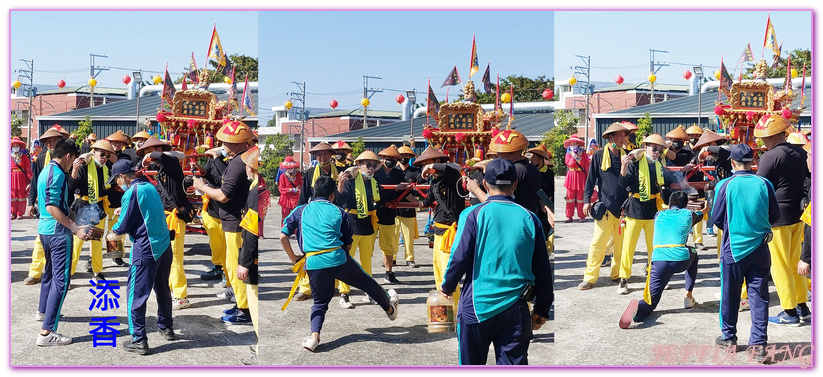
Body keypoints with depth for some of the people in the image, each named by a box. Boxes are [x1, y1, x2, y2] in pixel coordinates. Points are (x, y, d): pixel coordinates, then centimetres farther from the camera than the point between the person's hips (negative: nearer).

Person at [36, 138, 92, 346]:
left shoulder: (45, 171, 13)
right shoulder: (57, 173, -17)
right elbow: (52, 206, -25)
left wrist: (69, 220, 30)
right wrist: (75, 228, -26)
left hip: (44, 228, 10)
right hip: (58, 230, -10)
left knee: (50, 271, 28)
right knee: (61, 279, -10)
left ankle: (43, 311, 48)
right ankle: (47, 332, -13)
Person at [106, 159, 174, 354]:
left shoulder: (131, 193, -14)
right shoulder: (150, 187, 10)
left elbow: (123, 226, -10)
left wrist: (113, 233, 9)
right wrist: (126, 209, 18)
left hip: (145, 250, -8)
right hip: (164, 245, 8)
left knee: (136, 295, 1)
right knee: (162, 288, 22)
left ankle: (139, 341, 3)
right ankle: (166, 327, 36)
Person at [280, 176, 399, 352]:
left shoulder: (300, 211, 14)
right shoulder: (340, 212, 13)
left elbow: (283, 237, 7)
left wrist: (294, 259, 17)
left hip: (313, 265, 1)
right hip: (339, 260, -1)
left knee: (320, 303, 21)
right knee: (366, 282, 23)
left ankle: (314, 336, 0)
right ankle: (390, 308, 44)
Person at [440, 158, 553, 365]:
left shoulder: (473, 214, -6)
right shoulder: (529, 219, 2)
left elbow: (459, 257, -7)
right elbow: (542, 269, 6)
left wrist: (447, 286, 13)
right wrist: (542, 309, 17)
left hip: (477, 307, -1)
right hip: (515, 309, 1)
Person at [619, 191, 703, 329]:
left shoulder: (659, 215, 21)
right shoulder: (688, 215, 21)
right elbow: (699, 215, 46)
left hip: (659, 261, 0)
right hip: (681, 260, 0)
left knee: (651, 301, 5)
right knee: (693, 255, 38)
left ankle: (638, 308, -33)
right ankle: (688, 297, 32)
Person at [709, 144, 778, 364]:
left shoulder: (725, 186, -11)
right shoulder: (764, 184, -5)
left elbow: (716, 219, -4)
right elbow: (775, 216, 5)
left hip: (733, 248, -2)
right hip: (760, 248, 2)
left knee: (730, 295, 12)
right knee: (759, 296, 7)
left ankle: (729, 337, 24)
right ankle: (759, 343, 7)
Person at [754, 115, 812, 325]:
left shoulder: (769, 157, -16)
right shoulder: (800, 153, 7)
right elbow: (811, 176, 17)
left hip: (777, 216, -8)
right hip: (797, 213, 8)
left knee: (780, 265, 1)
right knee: (795, 262, 17)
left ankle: (790, 313, 5)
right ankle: (803, 308, 24)